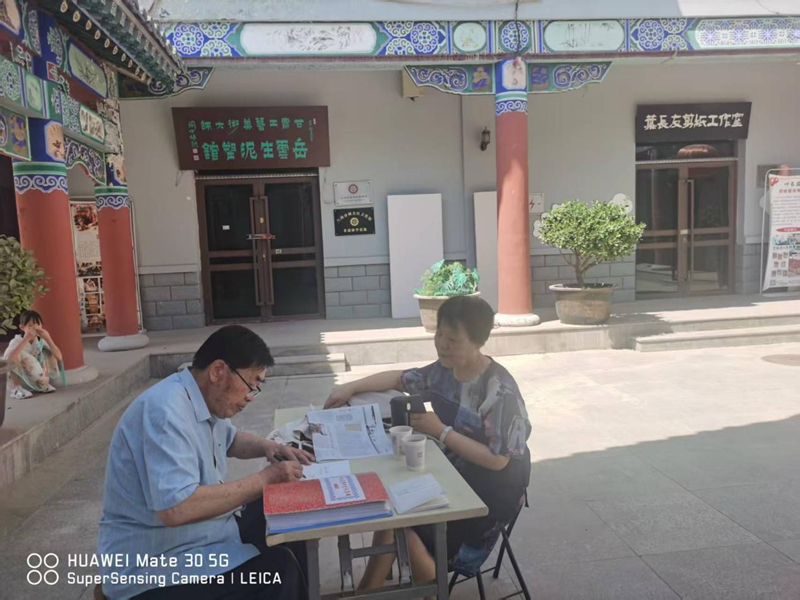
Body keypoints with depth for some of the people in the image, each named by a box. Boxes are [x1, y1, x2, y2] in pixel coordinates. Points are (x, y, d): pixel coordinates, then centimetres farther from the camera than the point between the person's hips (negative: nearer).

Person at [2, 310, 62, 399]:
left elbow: (59, 357, -17)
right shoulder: (16, 341, -20)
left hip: (36, 381, 4)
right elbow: (7, 360, -41)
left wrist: (48, 339, -27)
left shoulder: (42, 340, -8)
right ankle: (15, 388, -16)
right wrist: (26, 339, -40)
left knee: (48, 352, -9)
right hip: (18, 380, -4)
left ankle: (44, 383, -3)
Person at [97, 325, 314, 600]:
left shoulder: (204, 400, 4)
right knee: (280, 569, -22)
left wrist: (268, 447, 3)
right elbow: (176, 509, -36)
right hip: (154, 568, -10)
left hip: (196, 535, 10)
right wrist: (264, 478, -27)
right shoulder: (166, 410, -27)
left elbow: (230, 438, 24)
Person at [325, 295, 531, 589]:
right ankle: (369, 590, 4)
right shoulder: (444, 371, -3)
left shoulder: (499, 390, -25)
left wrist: (441, 431, -25)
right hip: (454, 472, 7)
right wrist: (350, 387, 0)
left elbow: (497, 460, -25)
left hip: (492, 488, -7)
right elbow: (398, 378, 12)